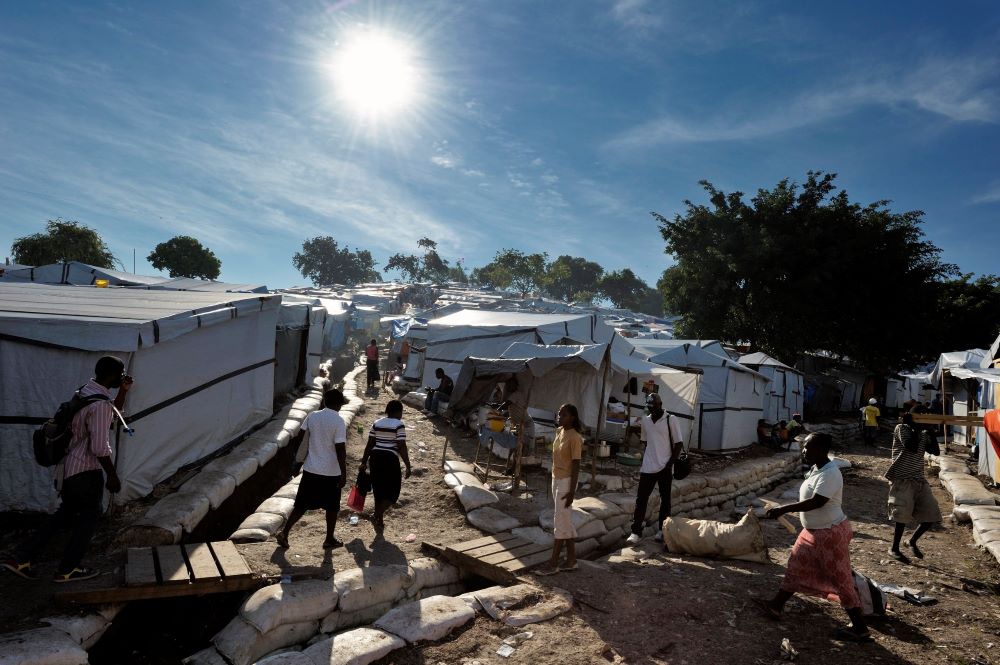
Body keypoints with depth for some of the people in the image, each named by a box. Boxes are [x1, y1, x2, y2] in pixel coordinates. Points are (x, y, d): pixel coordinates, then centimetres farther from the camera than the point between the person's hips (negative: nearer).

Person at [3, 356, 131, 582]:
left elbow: (112, 415, 24)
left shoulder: (85, 392, 6)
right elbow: (99, 447, -25)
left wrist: (123, 391, 12)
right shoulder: (100, 403, -24)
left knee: (65, 514, 22)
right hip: (86, 470, -9)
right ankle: (67, 569, 20)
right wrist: (112, 475, -14)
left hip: (68, 466, 9)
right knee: (88, 517, 9)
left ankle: (21, 559, 22)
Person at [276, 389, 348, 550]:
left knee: (301, 504, 15)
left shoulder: (312, 417, 0)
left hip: (311, 469, 4)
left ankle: (284, 532, 9)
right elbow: (340, 449, -17)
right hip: (332, 472, -4)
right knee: (332, 507, 13)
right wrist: (344, 474, -12)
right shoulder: (338, 421, -15)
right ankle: (329, 539, 22)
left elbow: (303, 442, 6)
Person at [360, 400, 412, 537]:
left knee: (379, 491, 15)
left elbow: (369, 445, 10)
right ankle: (377, 515, -8)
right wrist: (408, 466, -8)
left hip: (375, 458, 6)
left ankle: (379, 523, 22)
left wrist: (364, 462, 17)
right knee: (393, 491, 8)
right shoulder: (399, 425, -8)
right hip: (390, 459, -6)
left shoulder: (376, 423, 9)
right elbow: (402, 448, -12)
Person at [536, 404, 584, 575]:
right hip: (556, 479, 9)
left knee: (560, 521, -2)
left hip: (566, 481, -9)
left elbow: (576, 465, -17)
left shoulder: (574, 438, -17)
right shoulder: (559, 432, 8)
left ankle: (553, 563, 5)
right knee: (566, 521, 13)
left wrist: (572, 491, -19)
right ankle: (571, 560, 21)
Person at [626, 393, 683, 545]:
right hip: (648, 467, 4)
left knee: (665, 500, 9)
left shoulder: (671, 420, -6)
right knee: (641, 499, 0)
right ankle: (636, 532, 3)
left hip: (664, 467, -4)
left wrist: (670, 463, -11)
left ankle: (662, 529, 22)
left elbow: (678, 443, -5)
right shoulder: (644, 421, 8)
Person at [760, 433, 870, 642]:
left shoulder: (830, 473, -24)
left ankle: (860, 628, 15)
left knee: (840, 579, 1)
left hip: (830, 534, -10)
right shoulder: (816, 469, 5)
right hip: (813, 532, 10)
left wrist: (783, 509, -30)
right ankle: (776, 605, 26)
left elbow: (816, 502, -31)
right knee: (796, 567, 16)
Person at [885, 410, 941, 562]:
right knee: (903, 514, -11)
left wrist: (930, 430, -3)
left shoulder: (923, 433, 12)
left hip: (919, 479, 7)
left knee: (932, 515, 3)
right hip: (901, 479, -7)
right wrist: (916, 428, -12)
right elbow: (912, 448, -21)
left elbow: (936, 451, 4)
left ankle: (912, 541, 25)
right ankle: (894, 549, 7)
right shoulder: (901, 428, -8)